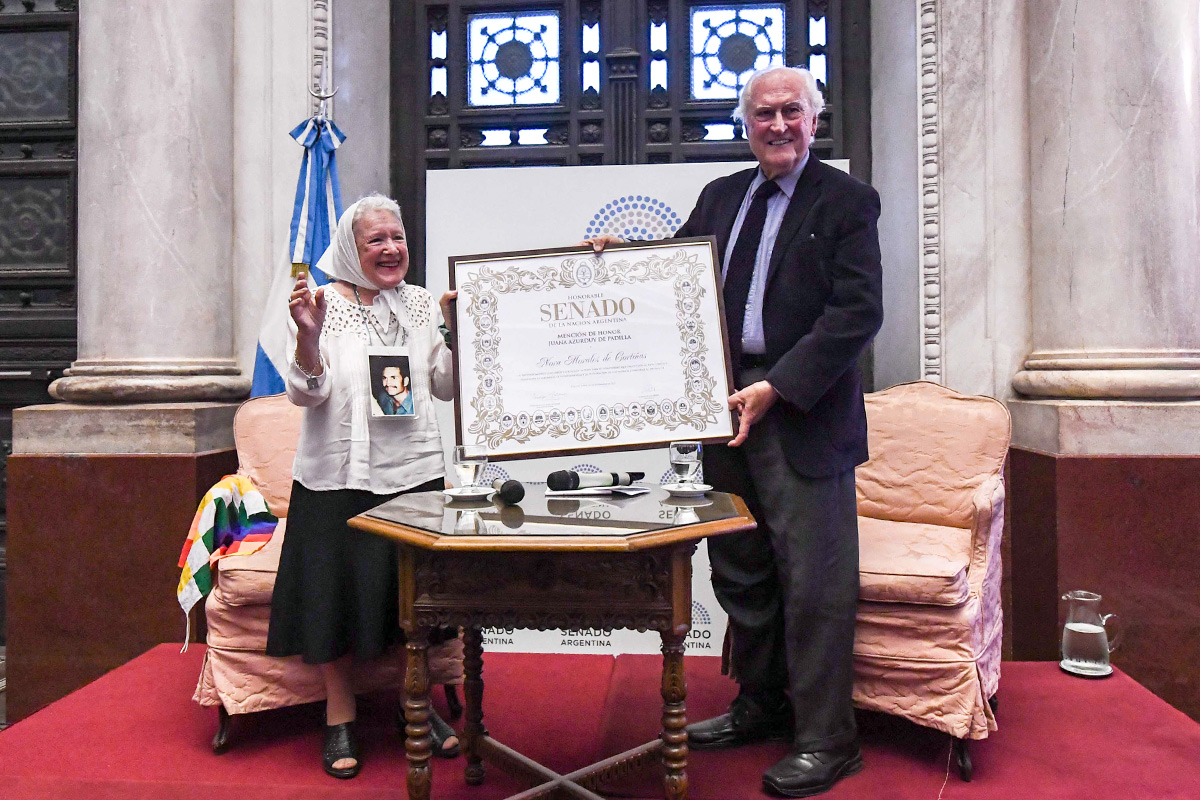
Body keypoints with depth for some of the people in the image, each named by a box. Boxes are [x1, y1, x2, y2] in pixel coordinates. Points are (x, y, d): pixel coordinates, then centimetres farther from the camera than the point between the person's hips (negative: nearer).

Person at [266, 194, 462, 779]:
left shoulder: (420, 303, 9)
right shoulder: (323, 302, -3)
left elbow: (446, 386, 11)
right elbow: (308, 394, -11)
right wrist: (308, 337, -27)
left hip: (415, 470, 3)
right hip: (340, 474, -3)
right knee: (336, 592, 5)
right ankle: (340, 718, 23)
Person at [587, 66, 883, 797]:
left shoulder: (846, 201, -2)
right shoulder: (720, 196, 17)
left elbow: (858, 312, -11)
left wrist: (776, 388, -17)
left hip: (803, 414, -6)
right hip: (727, 406, 6)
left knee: (813, 580, 0)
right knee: (740, 571, 14)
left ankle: (826, 741, 16)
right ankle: (760, 706, 32)